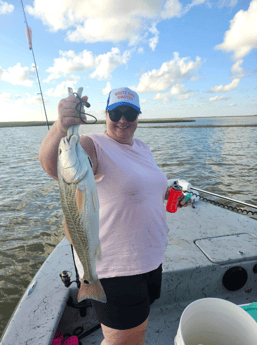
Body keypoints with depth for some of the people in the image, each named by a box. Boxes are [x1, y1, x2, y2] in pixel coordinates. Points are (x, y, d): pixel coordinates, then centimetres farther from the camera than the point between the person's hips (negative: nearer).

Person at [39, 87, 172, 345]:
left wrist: (169, 194, 10)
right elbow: (52, 164, -38)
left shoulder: (142, 148, 7)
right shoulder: (95, 146, -17)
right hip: (114, 266, -7)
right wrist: (60, 128, -56)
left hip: (150, 256, 8)